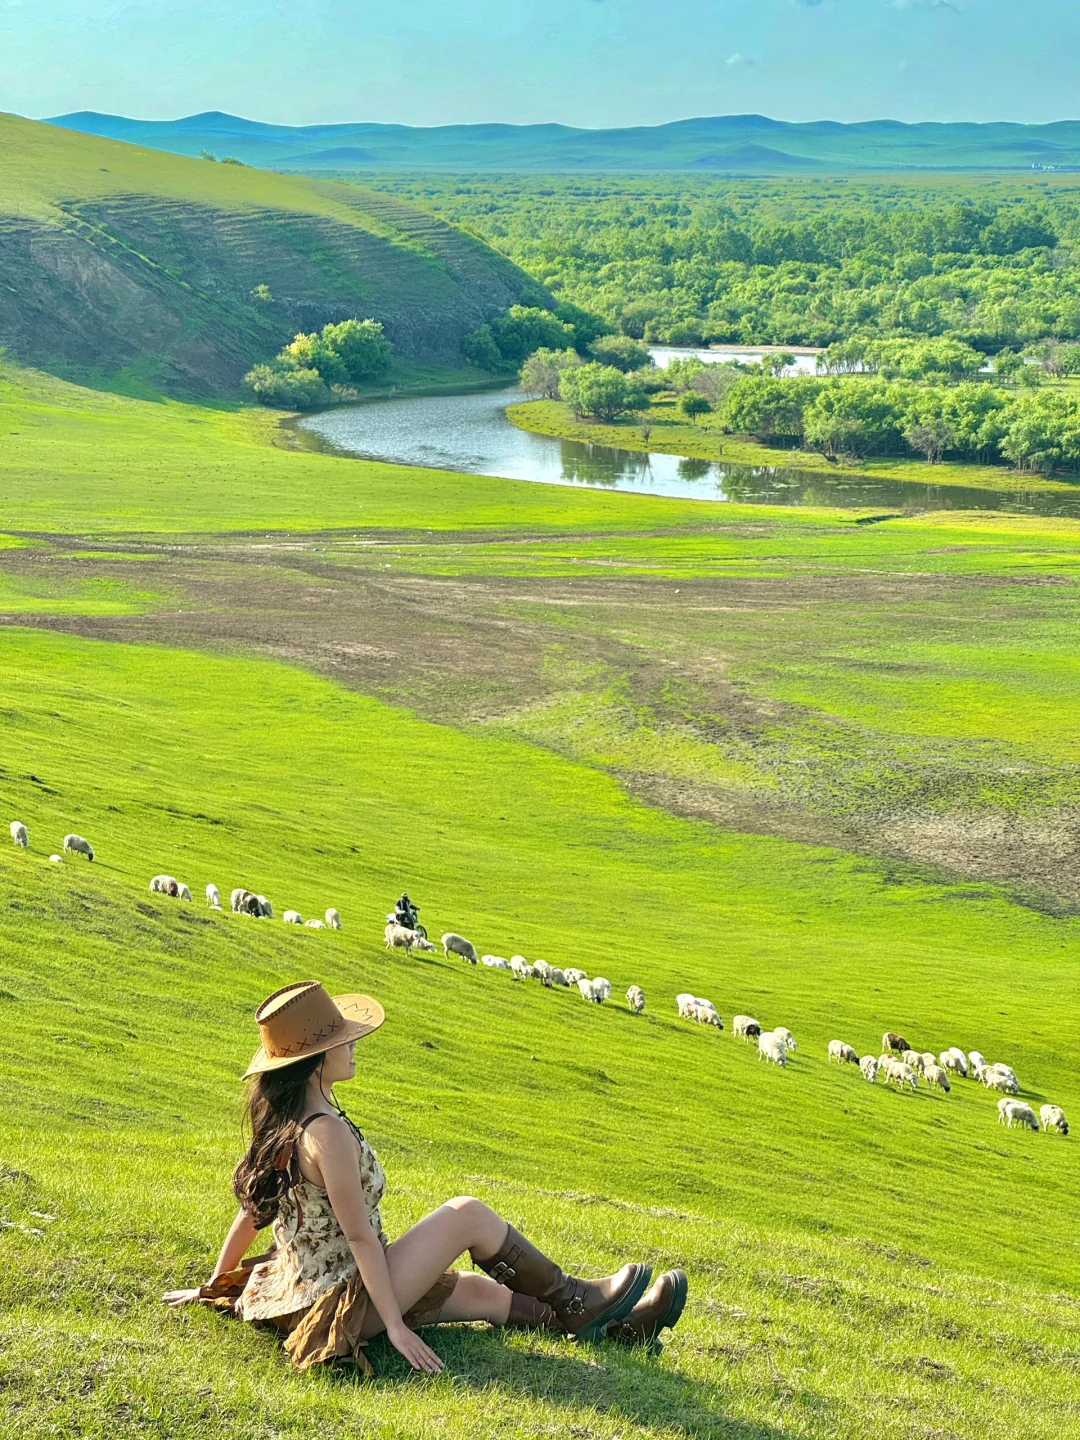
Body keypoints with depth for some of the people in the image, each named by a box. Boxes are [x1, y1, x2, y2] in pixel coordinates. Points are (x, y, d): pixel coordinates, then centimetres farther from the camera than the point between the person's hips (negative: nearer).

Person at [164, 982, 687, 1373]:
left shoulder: (280, 1119, 1)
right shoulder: (328, 1132, -26)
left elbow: (250, 1210, 9)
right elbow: (360, 1236, -24)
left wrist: (213, 1287, 18)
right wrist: (395, 1325, -20)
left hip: (298, 1293, 9)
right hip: (342, 1305, -9)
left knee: (482, 1292, 13)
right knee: (468, 1213, -4)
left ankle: (615, 1325, 19)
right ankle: (576, 1303, 12)